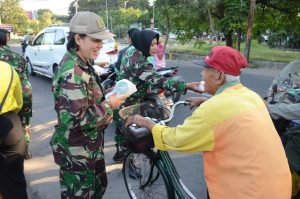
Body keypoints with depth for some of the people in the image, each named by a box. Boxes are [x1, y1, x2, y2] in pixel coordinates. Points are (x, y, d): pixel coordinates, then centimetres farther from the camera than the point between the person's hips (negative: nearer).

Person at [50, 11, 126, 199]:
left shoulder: (82, 65, 6)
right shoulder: (72, 73, -26)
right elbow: (75, 119, -31)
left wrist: (107, 98, 3)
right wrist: (108, 106, -21)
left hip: (89, 148, 9)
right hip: (76, 153, -9)